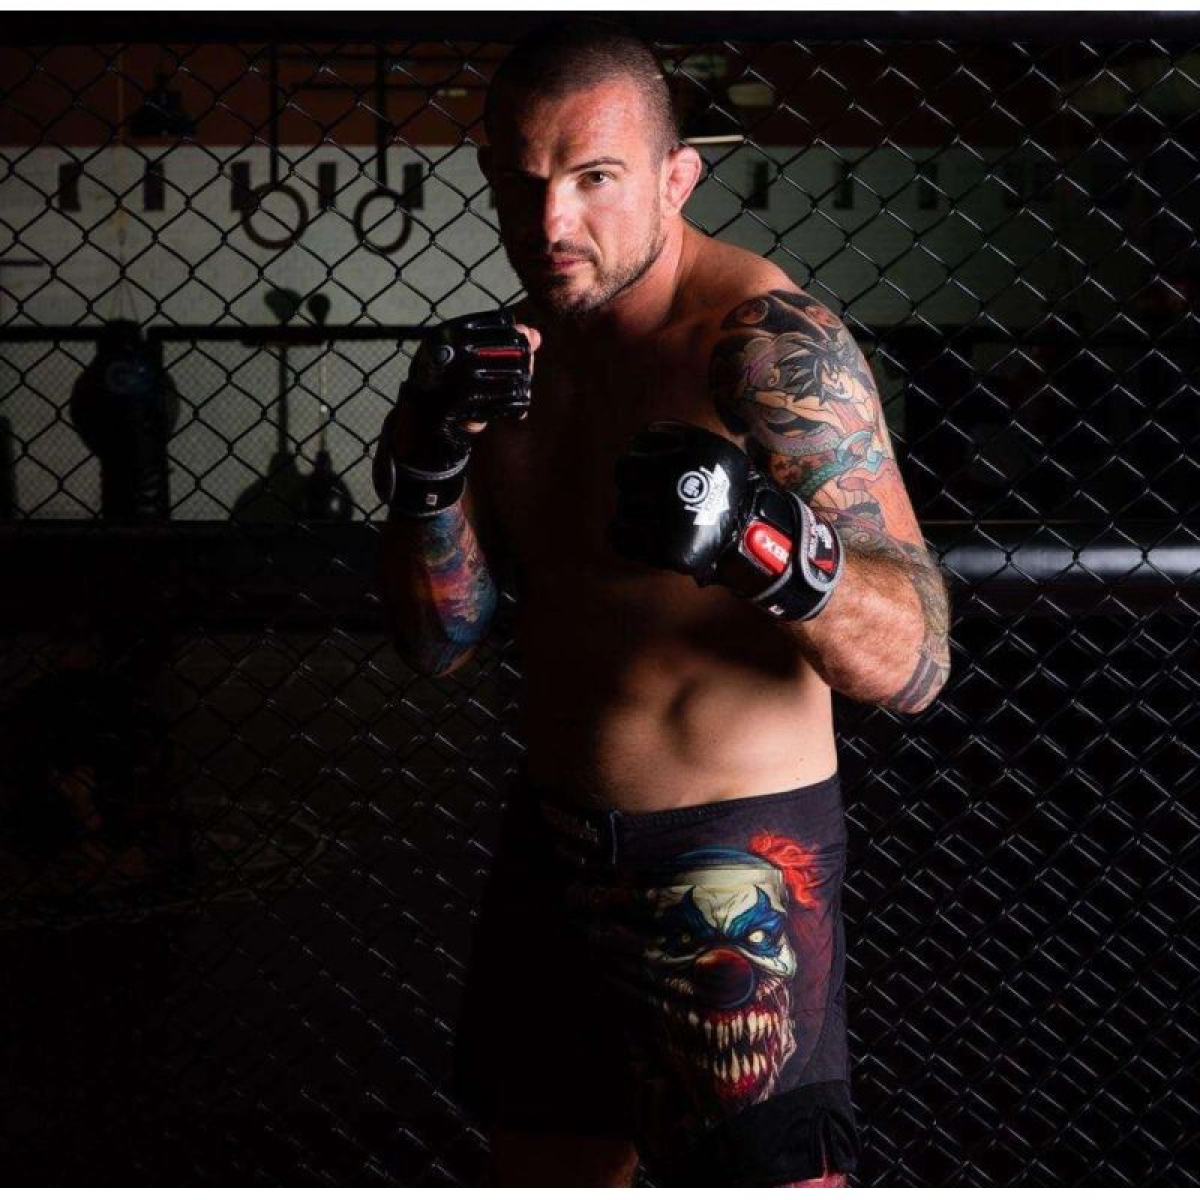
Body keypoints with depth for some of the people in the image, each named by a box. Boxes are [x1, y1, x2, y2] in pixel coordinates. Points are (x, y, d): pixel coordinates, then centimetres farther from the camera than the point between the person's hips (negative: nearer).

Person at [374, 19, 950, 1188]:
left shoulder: (767, 342, -18)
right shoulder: (519, 347, 4)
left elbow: (913, 665, -23)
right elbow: (438, 638, 0)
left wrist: (765, 541, -42)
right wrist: (429, 462, -18)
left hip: (727, 866, -7)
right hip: (551, 848, 7)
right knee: (544, 1161, 20)